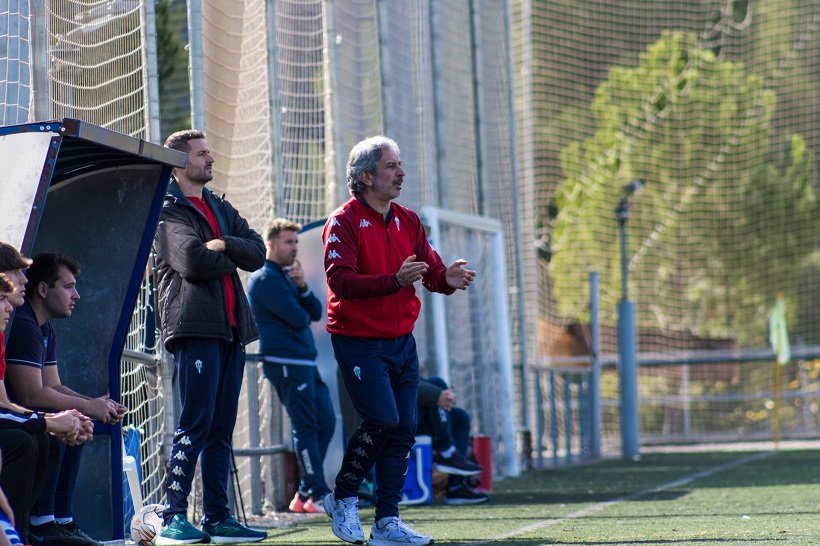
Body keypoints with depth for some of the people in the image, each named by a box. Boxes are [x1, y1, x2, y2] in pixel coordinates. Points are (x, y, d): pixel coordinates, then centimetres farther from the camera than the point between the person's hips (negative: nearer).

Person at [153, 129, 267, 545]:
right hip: (195, 327, -8)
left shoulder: (221, 209, 22)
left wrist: (223, 246, -10)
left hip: (231, 325, 8)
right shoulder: (168, 211, -2)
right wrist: (230, 260, 0)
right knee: (195, 424, -12)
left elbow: (257, 253, 8)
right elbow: (192, 260, -17)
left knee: (222, 428, 7)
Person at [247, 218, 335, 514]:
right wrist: (303, 315, 6)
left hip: (305, 361, 9)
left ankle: (304, 494, 10)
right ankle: (318, 495, -10)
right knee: (306, 427, -11)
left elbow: (316, 312, 12)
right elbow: (297, 318, -17)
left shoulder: (288, 275, 21)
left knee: (326, 421, 6)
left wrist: (302, 286, -4)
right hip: (284, 361, -9)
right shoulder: (264, 279, -9)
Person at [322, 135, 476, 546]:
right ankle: (342, 499, 6)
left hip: (401, 342, 7)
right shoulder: (344, 223, -9)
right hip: (359, 341, -7)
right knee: (382, 420, -15)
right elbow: (341, 280, -21)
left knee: (403, 429, 3)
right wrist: (394, 281, -32)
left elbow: (430, 269, 6)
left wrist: (446, 277, -18)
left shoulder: (408, 221, 13)